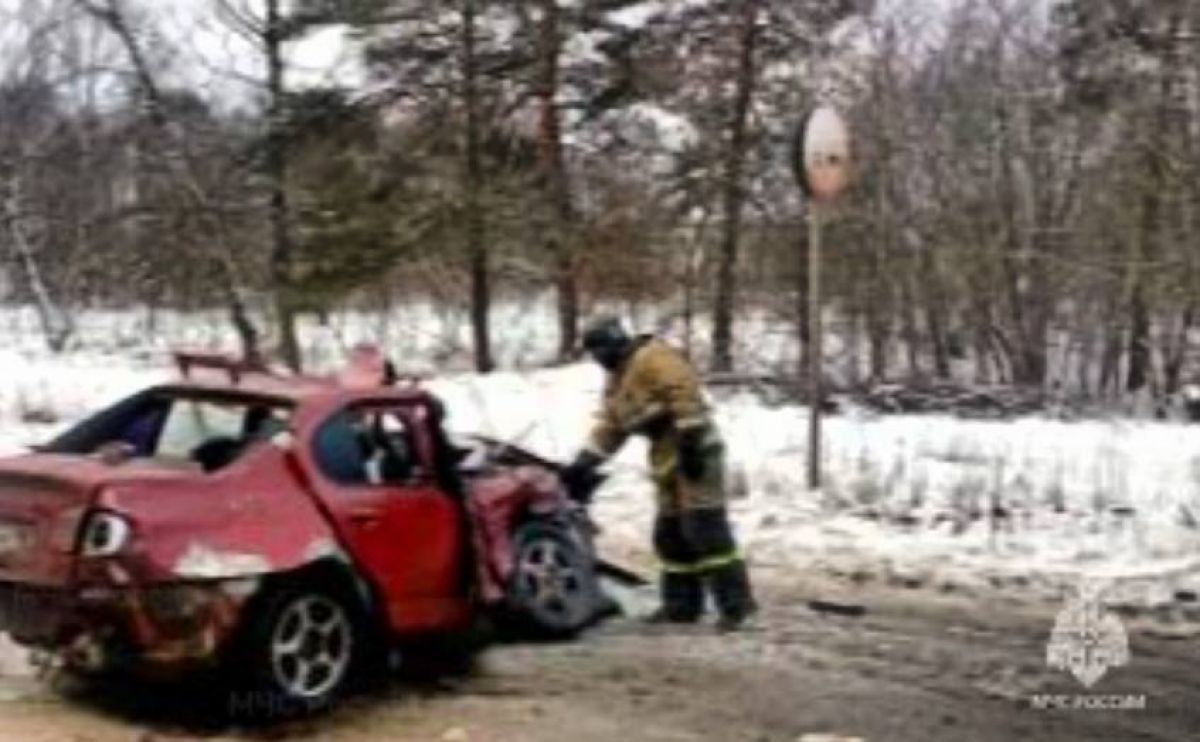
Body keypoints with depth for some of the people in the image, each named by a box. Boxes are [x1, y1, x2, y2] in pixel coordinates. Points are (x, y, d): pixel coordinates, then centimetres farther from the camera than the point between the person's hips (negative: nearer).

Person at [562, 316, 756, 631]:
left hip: (694, 453, -10)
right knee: (670, 534, 10)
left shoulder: (654, 358, -9)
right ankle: (682, 604, 17)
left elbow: (685, 396, -20)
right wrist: (583, 464, 13)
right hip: (666, 458, 10)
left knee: (706, 528, -15)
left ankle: (736, 601, -14)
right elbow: (609, 428, 23)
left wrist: (691, 443, -26)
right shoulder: (617, 381, 21)